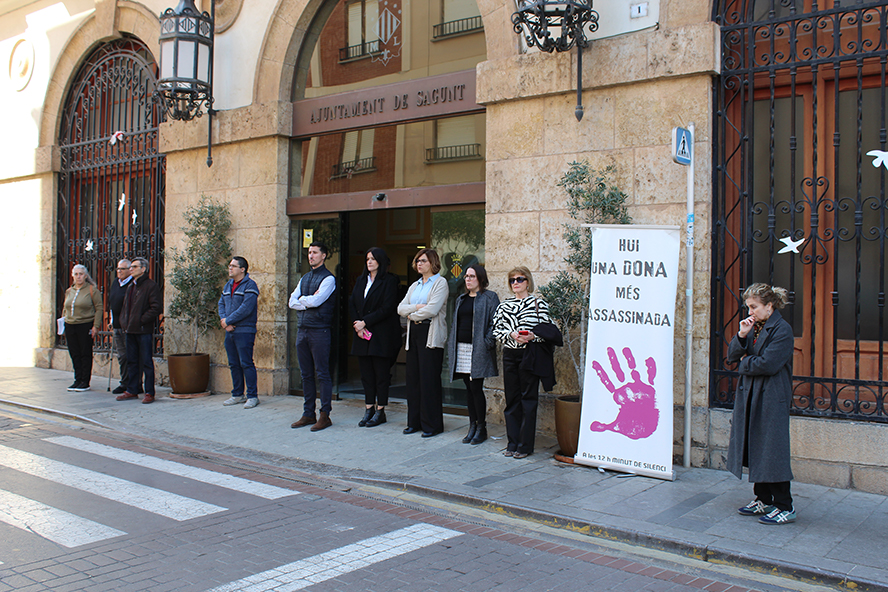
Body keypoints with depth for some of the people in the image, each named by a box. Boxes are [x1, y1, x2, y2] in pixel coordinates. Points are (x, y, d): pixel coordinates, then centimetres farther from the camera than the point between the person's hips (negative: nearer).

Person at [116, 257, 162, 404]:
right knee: (132, 361, 13)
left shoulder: (150, 285, -9)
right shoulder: (131, 286, 17)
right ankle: (132, 391, 21)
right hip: (130, 330, 8)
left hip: (144, 331, -8)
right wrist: (124, 321, 11)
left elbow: (156, 307, -15)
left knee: (146, 362, -3)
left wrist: (141, 320, -16)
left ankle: (149, 393, 2)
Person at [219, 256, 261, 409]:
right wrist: (223, 320, -5)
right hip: (229, 331, 8)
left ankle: (252, 396, 0)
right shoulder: (228, 285, 17)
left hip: (244, 331, -8)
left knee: (246, 363, -6)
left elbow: (246, 309, -18)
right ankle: (237, 395, 21)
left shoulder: (250, 285, -10)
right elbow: (221, 304, 14)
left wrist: (228, 321, -14)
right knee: (233, 364, 12)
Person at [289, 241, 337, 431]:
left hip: (319, 330, -7)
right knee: (306, 374, 10)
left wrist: (302, 299, 1)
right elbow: (292, 302, 8)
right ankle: (308, 414, 17)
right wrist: (310, 302, -6)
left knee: (322, 374, -5)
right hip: (303, 330, 7)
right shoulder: (304, 278, 18)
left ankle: (325, 415, -1)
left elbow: (316, 301, -17)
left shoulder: (328, 278, -4)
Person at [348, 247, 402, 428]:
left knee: (381, 374, 0)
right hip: (363, 335, 6)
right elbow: (352, 304, 9)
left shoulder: (389, 281, -5)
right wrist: (358, 325, -6)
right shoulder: (361, 281, 15)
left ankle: (380, 411, 6)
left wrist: (365, 322, -13)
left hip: (382, 335, -6)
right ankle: (369, 409, 15)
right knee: (366, 373, 8)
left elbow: (387, 308, -13)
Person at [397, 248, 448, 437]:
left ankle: (432, 425, 1)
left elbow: (432, 309, -14)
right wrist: (416, 307, -9)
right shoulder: (414, 286, 19)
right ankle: (415, 421, 14)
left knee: (429, 379, -6)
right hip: (414, 333, 7)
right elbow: (401, 308, 9)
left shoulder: (440, 283, -3)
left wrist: (412, 315, -1)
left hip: (430, 334, -7)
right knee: (413, 377, 6)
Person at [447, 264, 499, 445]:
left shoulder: (489, 297, -2)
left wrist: (488, 343, -17)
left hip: (478, 350, -6)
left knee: (476, 388, -6)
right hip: (461, 349, 6)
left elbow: (494, 323, -9)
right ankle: (472, 426, 16)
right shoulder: (461, 299, 19)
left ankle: (481, 428, 6)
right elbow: (454, 323, 21)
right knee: (469, 389, 9)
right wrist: (451, 345, 12)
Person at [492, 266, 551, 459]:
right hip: (509, 354, 4)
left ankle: (525, 445, 6)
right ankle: (513, 443, 17)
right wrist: (511, 334, -9)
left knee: (528, 399, -1)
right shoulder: (504, 305, 12)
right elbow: (497, 330, 8)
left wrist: (532, 336, -18)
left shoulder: (538, 303, 1)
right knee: (511, 399, 7)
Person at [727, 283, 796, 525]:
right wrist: (741, 335, -8)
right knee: (754, 448, 12)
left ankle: (785, 507, 6)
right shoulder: (753, 327, 11)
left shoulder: (782, 329, -11)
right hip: (750, 396, 8)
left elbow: (768, 364, -20)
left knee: (772, 450, -4)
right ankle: (763, 500, 24)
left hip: (772, 399, -8)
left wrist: (744, 363, -4)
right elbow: (733, 356, 7)